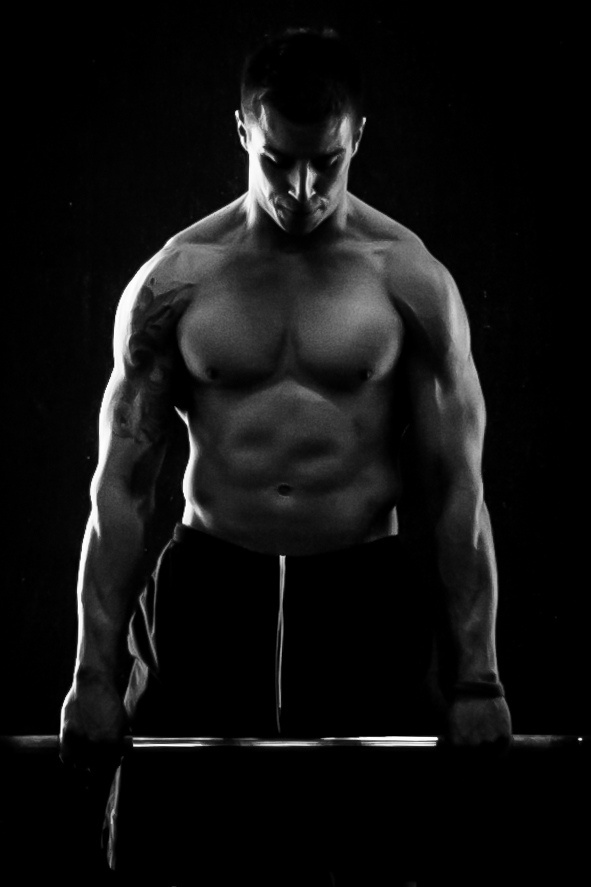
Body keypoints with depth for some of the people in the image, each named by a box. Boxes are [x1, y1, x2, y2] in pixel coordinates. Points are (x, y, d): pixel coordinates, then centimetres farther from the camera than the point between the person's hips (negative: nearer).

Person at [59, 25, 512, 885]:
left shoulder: (412, 281, 0)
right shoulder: (174, 281, 2)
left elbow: (457, 488, 0)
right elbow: (123, 485, 3)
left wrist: (477, 678, -4)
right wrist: (95, 674, -2)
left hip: (359, 590, 0)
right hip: (210, 586, 1)